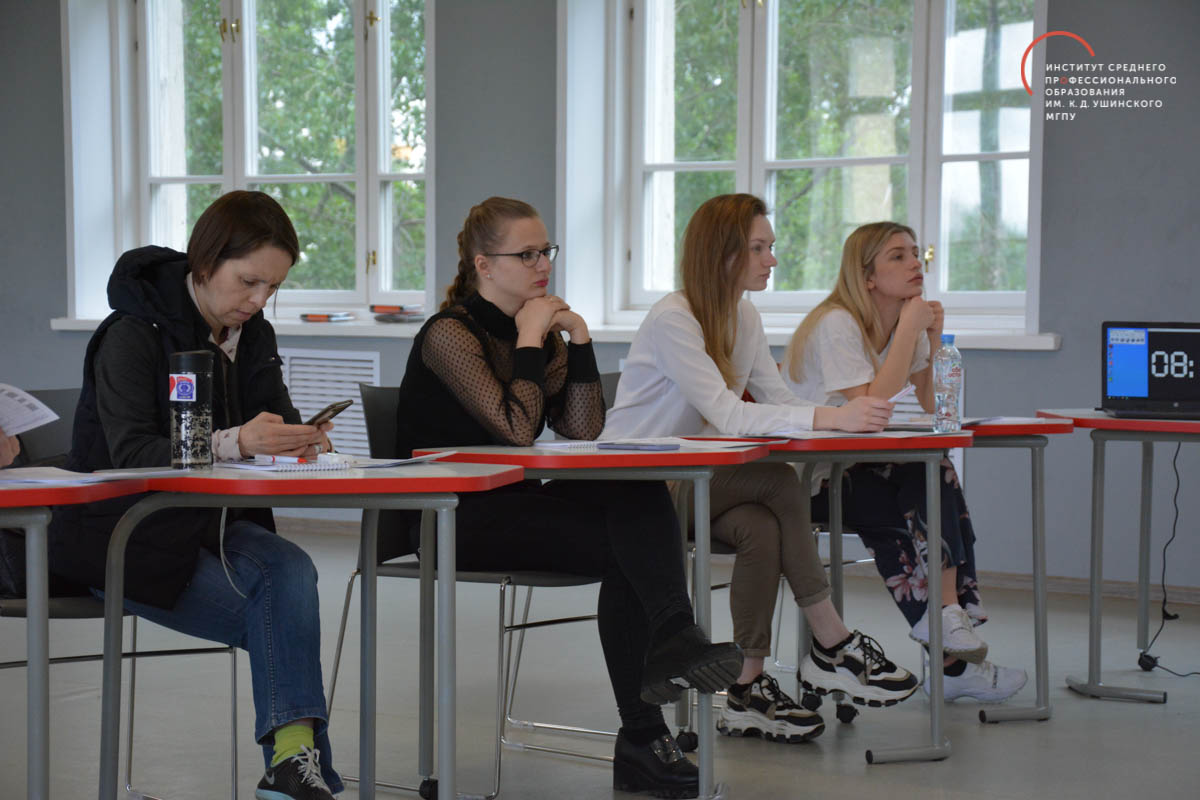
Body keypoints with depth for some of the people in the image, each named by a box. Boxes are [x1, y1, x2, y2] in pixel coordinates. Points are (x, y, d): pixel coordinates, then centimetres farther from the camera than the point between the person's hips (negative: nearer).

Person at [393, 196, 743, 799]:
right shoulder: (448, 333, -8)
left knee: (640, 495, -25)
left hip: (515, 505, 7)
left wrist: (578, 340, -2)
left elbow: (583, 433, 6)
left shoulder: (541, 330, 15)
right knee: (624, 550, -27)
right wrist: (530, 340, -12)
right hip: (454, 518, -6)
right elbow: (516, 428, -20)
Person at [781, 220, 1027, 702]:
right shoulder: (837, 324, -15)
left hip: (856, 465, 7)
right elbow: (869, 406, -27)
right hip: (802, 476, -7)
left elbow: (936, 409, 5)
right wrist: (908, 331, -21)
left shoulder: (907, 323, 9)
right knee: (933, 475, -23)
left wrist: (932, 341, -7)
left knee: (936, 476, -20)